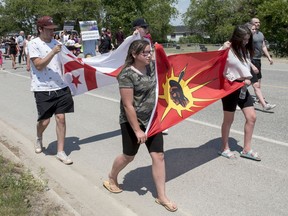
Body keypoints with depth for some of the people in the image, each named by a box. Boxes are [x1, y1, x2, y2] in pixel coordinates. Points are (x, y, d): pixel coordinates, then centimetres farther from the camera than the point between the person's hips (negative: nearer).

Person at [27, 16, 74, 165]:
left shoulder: (55, 42, 12)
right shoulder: (33, 44, -6)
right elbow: (39, 65, -16)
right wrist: (52, 52, -22)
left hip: (60, 87, 5)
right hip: (43, 89, -4)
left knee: (61, 118, 2)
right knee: (44, 120, 3)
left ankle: (60, 152, 11)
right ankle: (39, 138, 39)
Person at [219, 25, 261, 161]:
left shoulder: (245, 50, 9)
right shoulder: (228, 50, -14)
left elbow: (246, 67, 12)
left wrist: (247, 78, -3)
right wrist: (223, 50, -25)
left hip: (242, 87, 7)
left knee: (251, 117, 4)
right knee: (229, 120, 5)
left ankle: (246, 149, 16)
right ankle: (224, 148, 23)